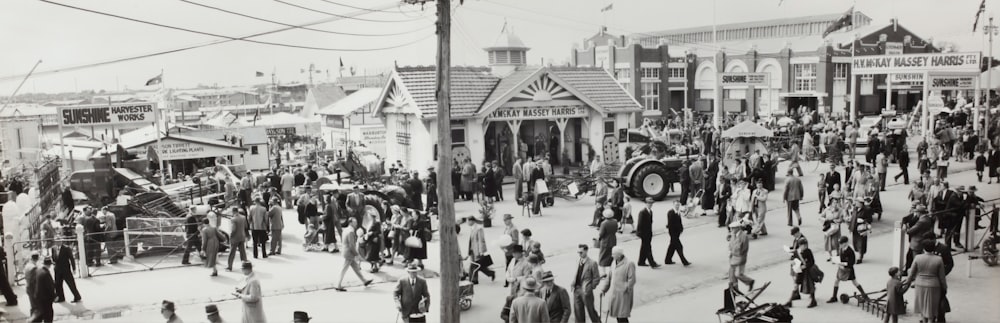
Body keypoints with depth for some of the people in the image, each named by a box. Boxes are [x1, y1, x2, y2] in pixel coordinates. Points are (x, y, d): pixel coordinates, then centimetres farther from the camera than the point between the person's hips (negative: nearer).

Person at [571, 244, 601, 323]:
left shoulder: (592, 263, -11)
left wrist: (590, 288, -12)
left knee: (590, 310, 8)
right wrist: (573, 284, 3)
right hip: (577, 290, 6)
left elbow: (597, 278, -8)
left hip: (586, 291, -6)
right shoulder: (578, 262, 8)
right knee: (578, 311, 10)